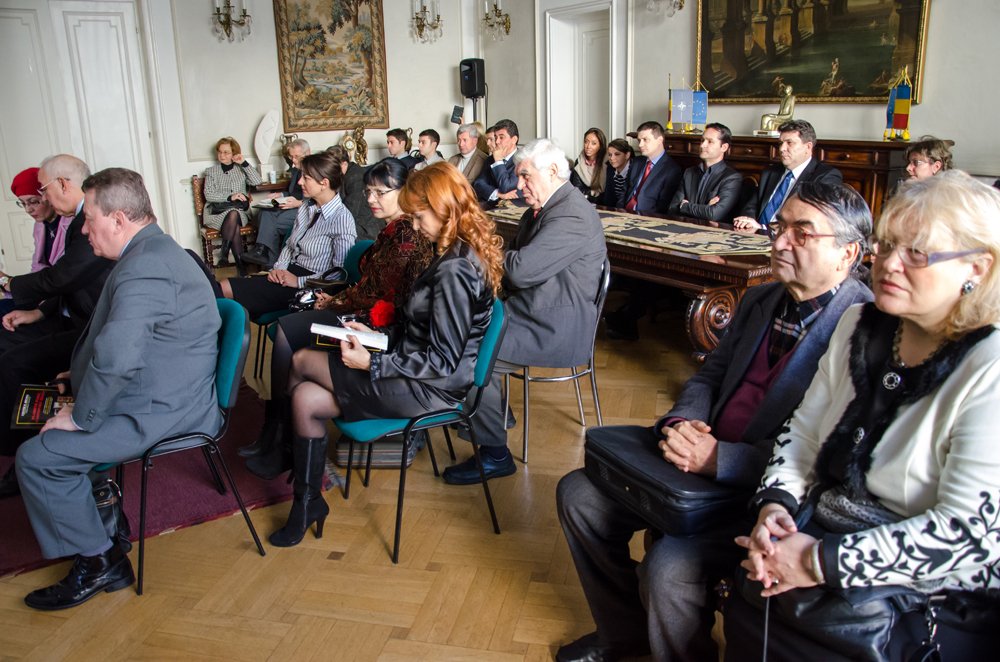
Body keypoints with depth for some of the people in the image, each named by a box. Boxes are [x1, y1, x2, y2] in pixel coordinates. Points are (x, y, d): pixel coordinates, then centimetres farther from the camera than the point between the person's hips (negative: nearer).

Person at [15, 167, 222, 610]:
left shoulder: (144, 267, -25)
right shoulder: (154, 250, 11)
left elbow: (117, 360, -33)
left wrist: (81, 417, -19)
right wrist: (84, 373, 17)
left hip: (162, 411, -11)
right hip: (167, 393, 11)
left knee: (37, 456, -8)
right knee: (49, 423, 19)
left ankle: (99, 561, 6)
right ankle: (98, 511, 27)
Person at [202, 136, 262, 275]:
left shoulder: (240, 169, 16)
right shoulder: (211, 171, 13)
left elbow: (257, 181, -3)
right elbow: (209, 195, -1)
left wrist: (244, 163, -4)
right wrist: (230, 197, -14)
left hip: (240, 210, 1)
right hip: (217, 211, 0)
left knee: (233, 215, -35)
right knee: (233, 214, -33)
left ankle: (224, 254, -30)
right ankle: (240, 263, -35)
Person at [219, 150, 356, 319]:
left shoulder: (342, 218, -14)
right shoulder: (306, 208, 10)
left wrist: (299, 281, -15)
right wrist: (278, 268, 0)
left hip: (308, 285, -8)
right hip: (288, 273, 8)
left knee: (226, 289, -18)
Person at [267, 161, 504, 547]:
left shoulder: (454, 270, -24)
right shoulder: (463, 254, 7)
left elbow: (442, 361, -24)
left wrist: (372, 363, -19)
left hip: (430, 389, -9)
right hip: (426, 375, 9)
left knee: (302, 362, 0)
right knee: (306, 397, 2)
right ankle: (307, 501, 13)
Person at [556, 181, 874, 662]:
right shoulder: (759, 300, 11)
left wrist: (720, 459, -26)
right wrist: (679, 423, -8)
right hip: (702, 454, 8)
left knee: (669, 566, -29)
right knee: (579, 494, 3)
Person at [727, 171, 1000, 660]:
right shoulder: (860, 326, 4)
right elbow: (804, 430, 10)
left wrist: (823, 563, -22)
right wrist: (775, 504, -9)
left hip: (925, 588, -5)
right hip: (820, 536, 6)